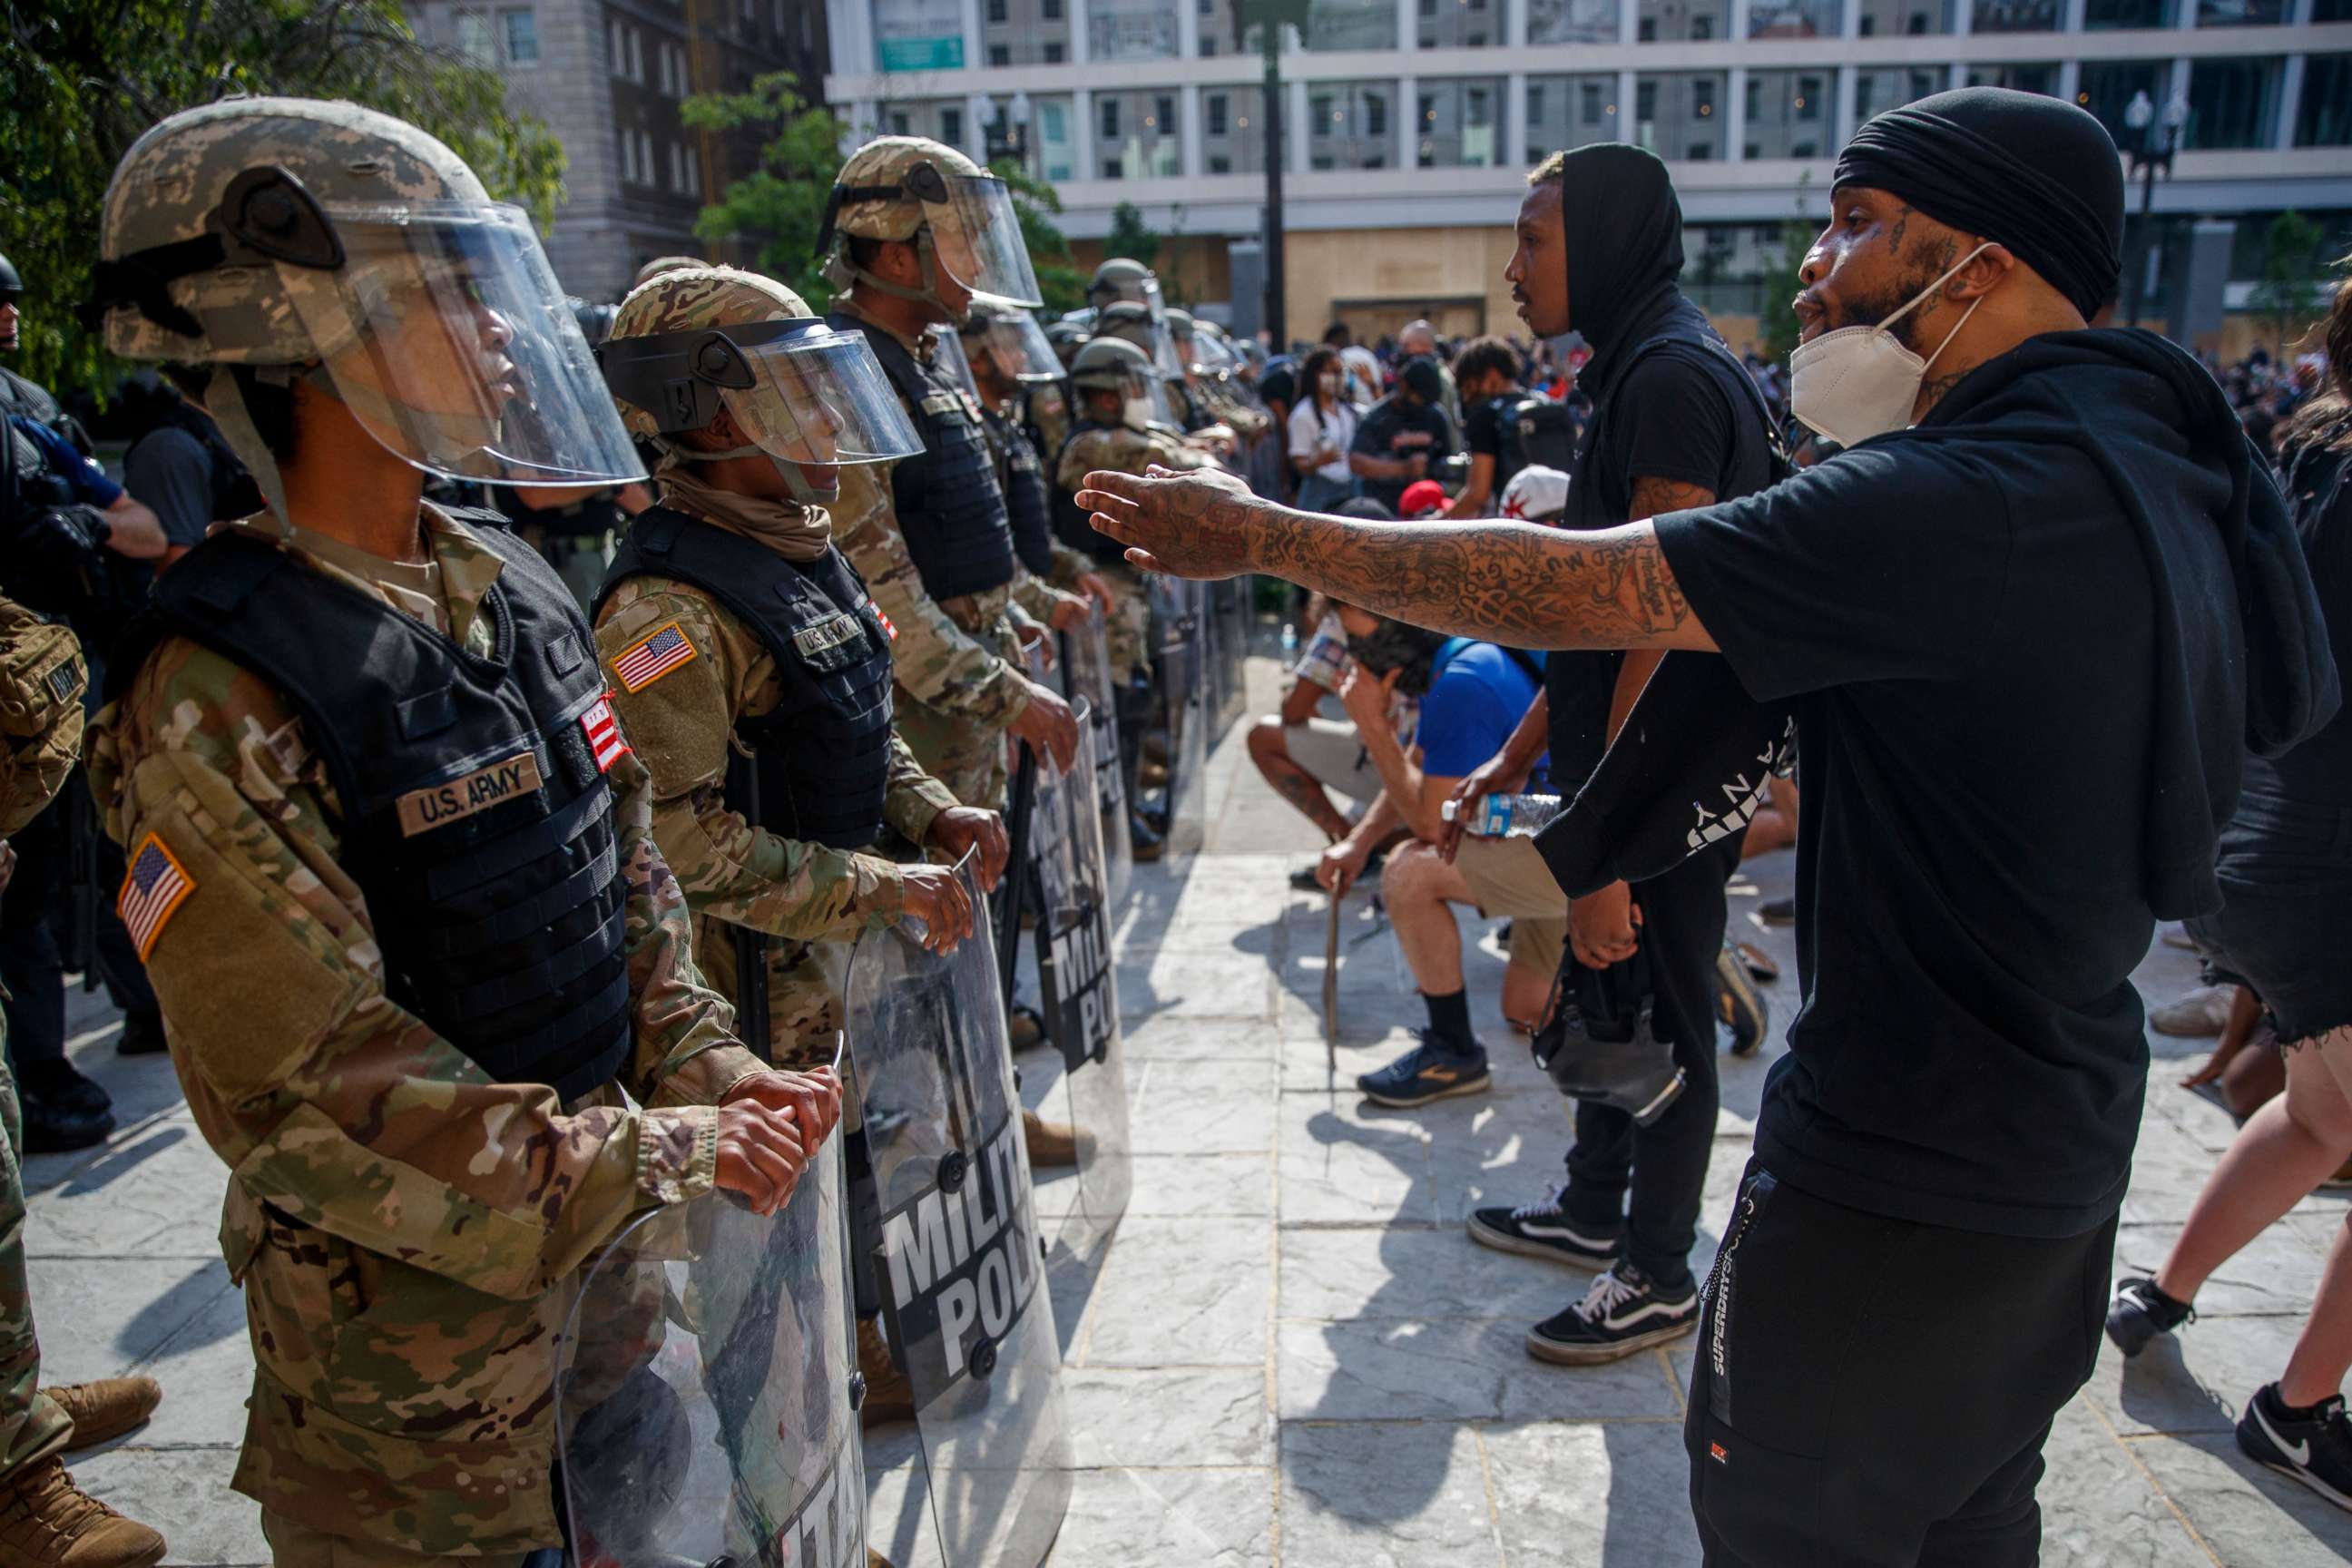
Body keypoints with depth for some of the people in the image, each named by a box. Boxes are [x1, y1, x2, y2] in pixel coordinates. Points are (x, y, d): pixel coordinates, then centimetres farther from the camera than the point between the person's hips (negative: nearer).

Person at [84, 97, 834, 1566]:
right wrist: (655, 1157, -21)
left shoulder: (516, 589, 2)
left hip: (617, 1235, 7)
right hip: (422, 1295, -7)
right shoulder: (221, 699, -22)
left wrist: (704, 1068, -3)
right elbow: (300, 1089, -22)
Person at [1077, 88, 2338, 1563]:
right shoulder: (2163, 467, 3)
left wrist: (1262, 532, -16)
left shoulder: (1954, 504, -28)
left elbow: (1557, 589, -28)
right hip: (2066, 1127, 9)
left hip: (1903, 1167, -9)